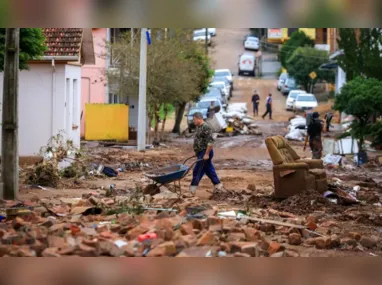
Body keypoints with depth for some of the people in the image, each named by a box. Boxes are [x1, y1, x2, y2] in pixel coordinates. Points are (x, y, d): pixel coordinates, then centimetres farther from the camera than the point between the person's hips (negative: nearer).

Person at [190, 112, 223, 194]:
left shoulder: (206, 128, -19)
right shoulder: (198, 127, 12)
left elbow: (210, 142, -25)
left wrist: (206, 154, -25)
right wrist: (197, 152, 23)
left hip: (205, 153, -10)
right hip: (201, 152, 10)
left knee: (197, 171, -7)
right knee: (209, 170, 16)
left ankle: (192, 189, -2)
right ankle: (218, 184, 24)